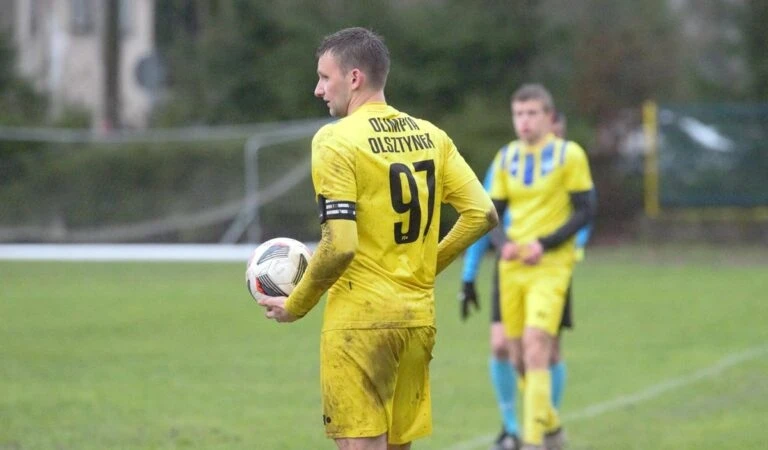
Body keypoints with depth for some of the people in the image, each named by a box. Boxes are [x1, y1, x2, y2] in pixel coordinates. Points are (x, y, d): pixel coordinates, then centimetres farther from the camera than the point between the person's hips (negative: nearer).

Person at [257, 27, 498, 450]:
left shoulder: (336, 140, -11)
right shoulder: (429, 135, 9)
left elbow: (340, 245, -19)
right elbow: (482, 214, 6)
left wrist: (295, 306, -6)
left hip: (359, 318, -7)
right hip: (418, 316, 7)